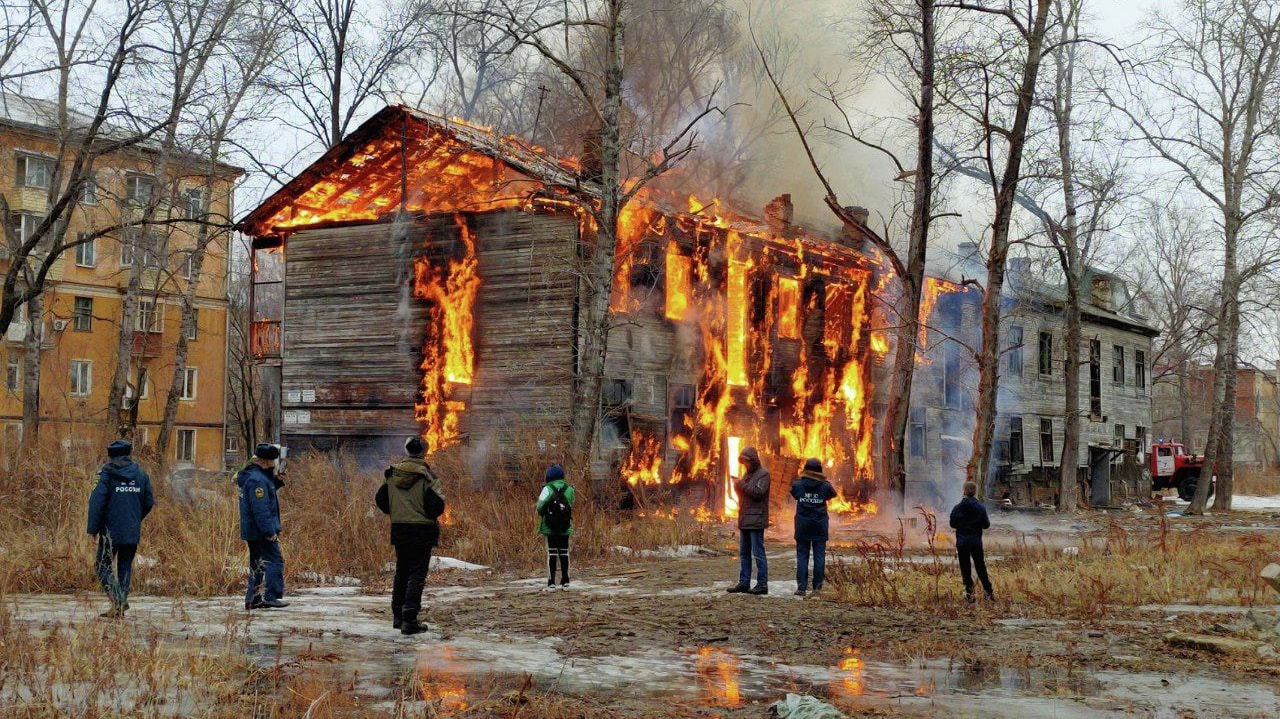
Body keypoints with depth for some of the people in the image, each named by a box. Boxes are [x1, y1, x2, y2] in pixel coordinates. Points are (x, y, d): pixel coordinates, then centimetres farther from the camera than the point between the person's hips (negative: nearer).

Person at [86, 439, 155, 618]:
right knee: (125, 567, 13)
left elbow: (96, 502, -14)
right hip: (133, 533, 4)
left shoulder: (106, 475, -9)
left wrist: (93, 528, -6)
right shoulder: (141, 475, 5)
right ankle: (120, 607, 11)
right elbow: (149, 502, 10)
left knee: (103, 566, 7)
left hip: (111, 531, -4)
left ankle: (117, 599, -14)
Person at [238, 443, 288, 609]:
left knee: (258, 564, 14)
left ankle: (253, 599, 17)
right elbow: (261, 509, -24)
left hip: (252, 532, 11)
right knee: (275, 561, -8)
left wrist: (277, 481, 10)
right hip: (261, 531, -11)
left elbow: (267, 493, 26)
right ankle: (270, 596, -11)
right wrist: (270, 531, -22)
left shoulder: (251, 475, 14)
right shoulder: (257, 480, -19)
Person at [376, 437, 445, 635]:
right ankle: (409, 620, -8)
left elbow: (381, 500, 5)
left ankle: (397, 616, 25)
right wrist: (431, 515, 5)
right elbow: (436, 506, -17)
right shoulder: (426, 476, -12)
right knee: (417, 574, -2)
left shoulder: (392, 474, 2)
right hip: (422, 531, -5)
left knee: (401, 572, 19)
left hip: (398, 530, 5)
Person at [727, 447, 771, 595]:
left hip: (756, 520, -9)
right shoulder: (747, 473, 18)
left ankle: (762, 584, -3)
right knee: (744, 553, 10)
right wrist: (737, 486, 2)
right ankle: (744, 583, 15)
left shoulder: (763, 473, -7)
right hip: (744, 519, 9)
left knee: (758, 553, -6)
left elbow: (759, 491, -20)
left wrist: (741, 484, -13)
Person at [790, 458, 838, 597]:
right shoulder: (825, 486, -5)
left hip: (803, 525, 0)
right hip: (820, 525, 0)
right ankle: (817, 587, 4)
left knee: (802, 555, 5)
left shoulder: (798, 485, -5)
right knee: (819, 556, 5)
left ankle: (801, 587, 1)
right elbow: (833, 494, 14)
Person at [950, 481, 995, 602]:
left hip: (962, 542, 0)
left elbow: (952, 524, 1)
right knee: (980, 567, 10)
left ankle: (969, 592, 3)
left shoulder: (957, 508, -7)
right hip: (976, 542, 0)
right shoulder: (980, 508, -8)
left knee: (965, 568, 7)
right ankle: (988, 592, 11)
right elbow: (986, 525, -3)